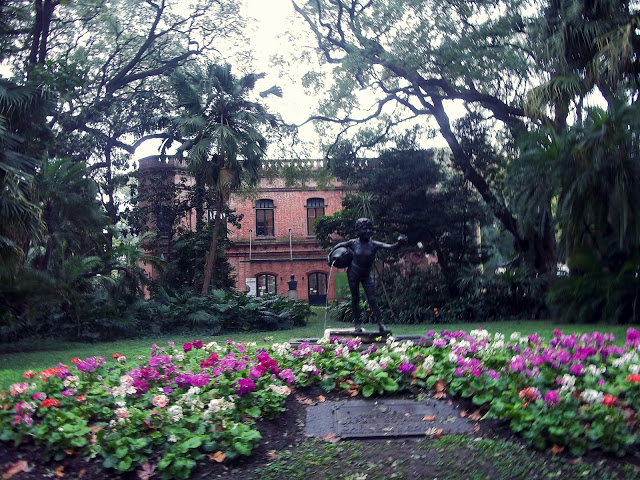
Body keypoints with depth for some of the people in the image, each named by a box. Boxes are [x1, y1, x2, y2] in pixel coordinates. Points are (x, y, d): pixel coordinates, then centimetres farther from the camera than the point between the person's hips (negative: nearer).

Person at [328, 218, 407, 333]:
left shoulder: (374, 244, -16)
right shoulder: (353, 243, -14)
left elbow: (391, 247, -29)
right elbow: (340, 245, 5)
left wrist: (399, 243, -48)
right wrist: (331, 255, 1)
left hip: (366, 275, 0)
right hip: (353, 274, 0)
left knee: (372, 300, -5)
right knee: (355, 299, 6)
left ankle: (381, 324, -4)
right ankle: (358, 324, 16)